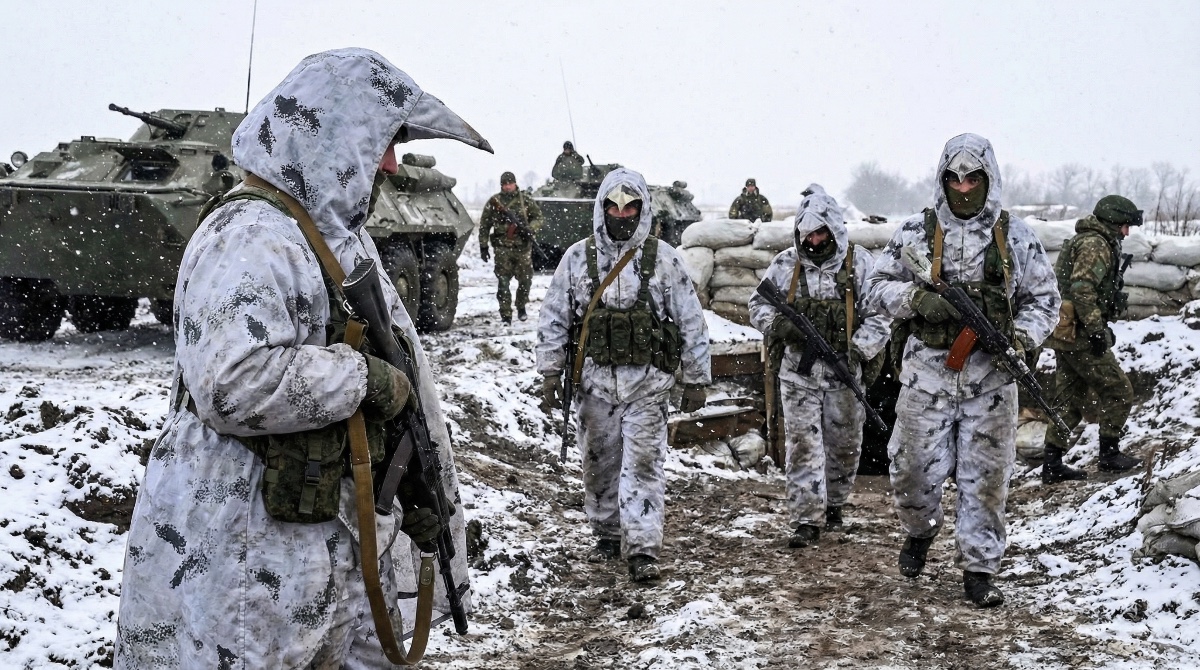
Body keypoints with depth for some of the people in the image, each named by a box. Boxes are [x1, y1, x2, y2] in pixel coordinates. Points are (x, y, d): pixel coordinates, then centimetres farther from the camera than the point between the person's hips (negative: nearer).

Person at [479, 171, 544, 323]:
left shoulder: (526, 200, 7)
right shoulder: (494, 202, 4)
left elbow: (538, 217, 11)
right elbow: (484, 225, 7)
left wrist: (530, 229, -10)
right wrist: (483, 246, 4)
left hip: (523, 246, 1)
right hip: (503, 247, -1)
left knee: (525, 279, 6)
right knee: (503, 282, -5)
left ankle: (521, 306, 30)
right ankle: (506, 314, 0)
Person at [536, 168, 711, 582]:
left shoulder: (663, 259, 0)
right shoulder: (578, 258, 4)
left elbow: (691, 323, 4)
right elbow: (553, 319, 6)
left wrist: (696, 380, 3)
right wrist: (550, 373, 0)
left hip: (647, 381, -2)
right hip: (594, 381, 2)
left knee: (643, 463, -6)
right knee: (599, 463, 11)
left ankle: (642, 549, -5)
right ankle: (607, 535, 27)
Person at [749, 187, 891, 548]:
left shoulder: (860, 264, -4)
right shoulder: (785, 265, 1)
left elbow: (880, 315, -6)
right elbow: (759, 304, 10)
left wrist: (857, 349, -18)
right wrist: (778, 325, -12)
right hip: (798, 372, 0)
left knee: (844, 444, 13)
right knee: (803, 444, -5)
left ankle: (834, 502, 37)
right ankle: (807, 520, -2)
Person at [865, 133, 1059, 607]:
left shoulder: (1016, 237, 5)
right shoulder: (916, 232, 3)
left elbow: (1044, 299, 10)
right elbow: (877, 290, 3)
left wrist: (1020, 338, -9)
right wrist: (917, 298, -16)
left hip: (991, 380, 0)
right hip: (927, 377, 0)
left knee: (986, 479, 3)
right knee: (915, 471, 5)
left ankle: (979, 570, 15)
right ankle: (919, 532, 37)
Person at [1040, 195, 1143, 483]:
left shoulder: (1080, 241, 20)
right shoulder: (1096, 244, -12)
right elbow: (1082, 288, -24)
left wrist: (1115, 300, 17)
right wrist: (1097, 330, -24)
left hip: (1064, 335, 10)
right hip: (1080, 335, -10)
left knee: (1069, 401, 11)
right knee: (1119, 393, 2)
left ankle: (1052, 465, 11)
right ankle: (1109, 454, 9)